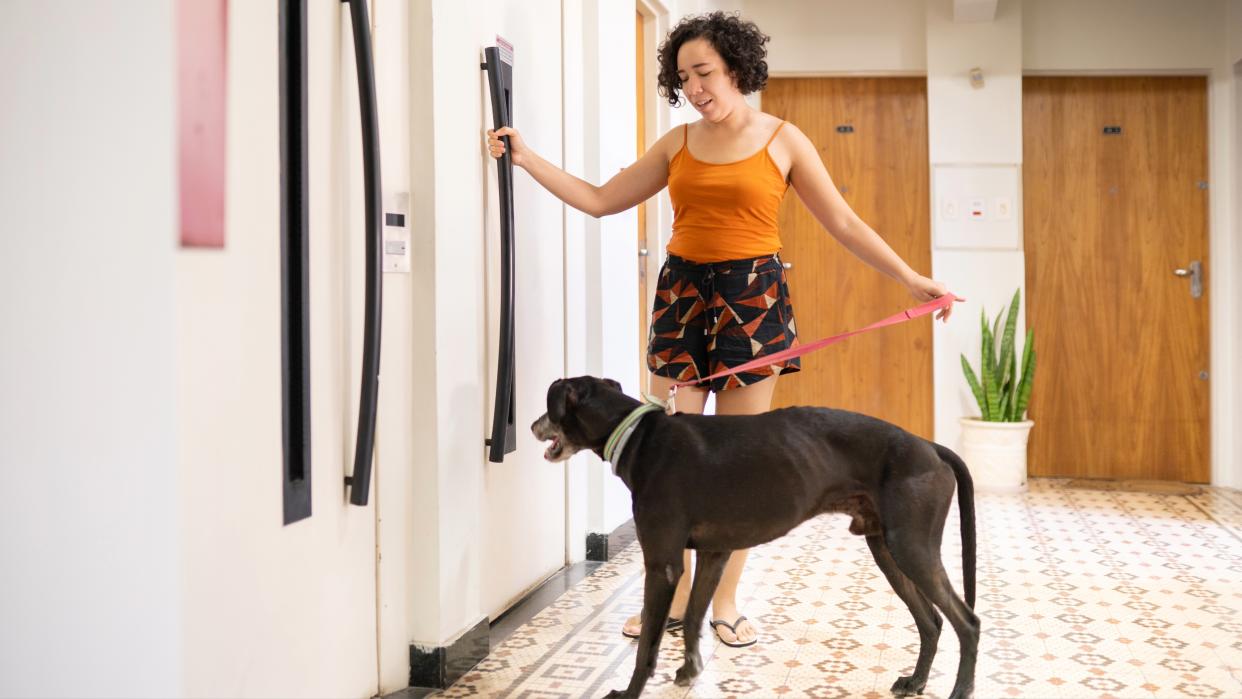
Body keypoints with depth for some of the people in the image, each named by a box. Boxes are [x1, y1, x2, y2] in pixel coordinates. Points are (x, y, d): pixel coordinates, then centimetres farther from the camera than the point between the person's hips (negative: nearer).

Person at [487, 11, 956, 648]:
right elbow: (600, 201, 10)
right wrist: (527, 159, 3)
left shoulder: (783, 140, 2)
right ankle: (673, 594, 12)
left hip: (752, 297, -2)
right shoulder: (677, 143, 8)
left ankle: (725, 602, 11)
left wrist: (909, 277, -4)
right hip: (682, 293, 3)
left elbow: (843, 224, 3)